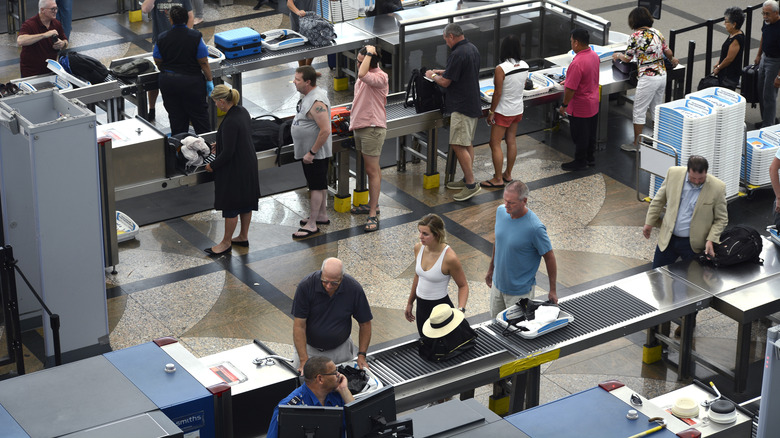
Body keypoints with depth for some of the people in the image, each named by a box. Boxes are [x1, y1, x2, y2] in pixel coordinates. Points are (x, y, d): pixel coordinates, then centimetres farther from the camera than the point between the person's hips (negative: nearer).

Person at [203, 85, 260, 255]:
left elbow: (228, 153, -25)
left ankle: (226, 242, 17)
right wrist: (220, 145, 20)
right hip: (248, 164, 10)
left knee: (231, 206, 4)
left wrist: (213, 165, -10)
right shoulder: (242, 111, 1)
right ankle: (243, 236, 34)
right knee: (246, 203, 20)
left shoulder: (230, 122, -28)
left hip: (235, 169, -10)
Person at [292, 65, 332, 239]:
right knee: (319, 185, 20)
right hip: (309, 151, 10)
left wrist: (311, 152, -25)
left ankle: (312, 225, 0)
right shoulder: (308, 96, 8)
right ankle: (322, 215, 32)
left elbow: (325, 130, -29)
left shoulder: (317, 102, -25)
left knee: (316, 186, -4)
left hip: (316, 153, -10)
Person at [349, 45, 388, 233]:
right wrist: (354, 121, 23)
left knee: (372, 171, -8)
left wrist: (370, 53, -27)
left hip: (373, 129, -10)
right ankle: (373, 204, 30)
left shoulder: (380, 77, -20)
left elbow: (362, 75, -39)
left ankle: (373, 214, -6)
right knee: (373, 168, 19)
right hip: (361, 127, 10)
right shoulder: (366, 75, 11)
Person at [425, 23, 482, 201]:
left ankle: (471, 185, -11)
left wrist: (432, 75, 3)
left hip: (462, 107, -11)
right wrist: (442, 72, 23)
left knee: (458, 145, -10)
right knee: (467, 144, 17)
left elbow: (445, 82, -16)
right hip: (473, 104, 11)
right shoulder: (472, 49, 11)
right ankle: (467, 179, 24)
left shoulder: (458, 54, -20)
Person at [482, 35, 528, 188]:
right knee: (511, 141, 17)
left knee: (495, 144, 1)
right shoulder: (524, 66, -4)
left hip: (503, 111, -7)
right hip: (518, 109, 7)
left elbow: (498, 92, -20)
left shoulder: (501, 69, -23)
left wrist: (491, 111, -12)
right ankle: (508, 174, 27)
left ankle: (498, 179, 3)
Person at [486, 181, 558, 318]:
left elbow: (549, 258, -17)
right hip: (497, 284, 6)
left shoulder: (535, 228, -29)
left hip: (520, 291, -6)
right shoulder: (501, 211, -10)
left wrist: (553, 290, -9)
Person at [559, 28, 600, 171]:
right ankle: (590, 158, 34)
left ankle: (580, 162, 20)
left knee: (580, 136, 7)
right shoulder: (594, 56, -2)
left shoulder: (577, 63, -30)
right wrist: (568, 81, 23)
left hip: (580, 107, -9)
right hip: (593, 103, 9)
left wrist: (564, 105, -13)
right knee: (591, 133, 21)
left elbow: (570, 89, -27)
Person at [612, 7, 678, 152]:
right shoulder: (657, 32, 6)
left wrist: (618, 55, 19)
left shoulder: (635, 36, -12)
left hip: (648, 78, -7)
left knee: (639, 111, 4)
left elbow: (627, 59, -4)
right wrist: (672, 59, 37)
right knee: (657, 109, 20)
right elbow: (668, 52, 13)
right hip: (662, 75, 7)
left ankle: (636, 144, 9)